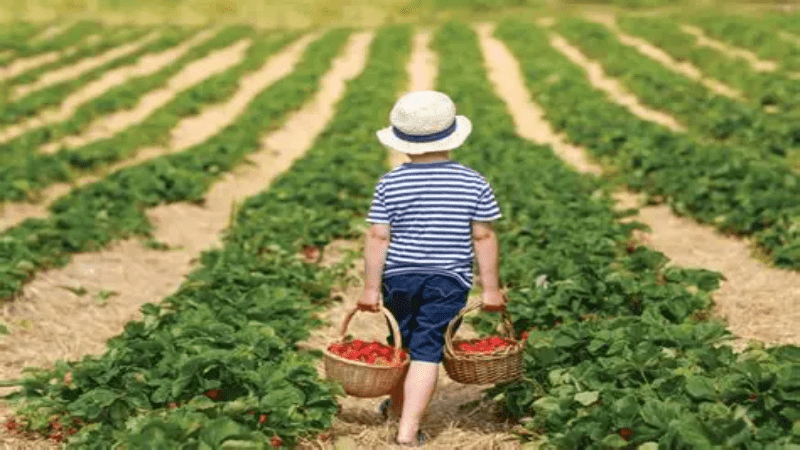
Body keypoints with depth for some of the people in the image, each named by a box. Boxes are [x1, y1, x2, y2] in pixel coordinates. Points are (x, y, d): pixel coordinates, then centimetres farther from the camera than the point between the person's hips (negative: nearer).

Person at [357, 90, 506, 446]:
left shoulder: (390, 184, -5)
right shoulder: (474, 183, -4)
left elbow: (377, 238, -6)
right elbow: (484, 237, -4)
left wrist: (370, 287, -1)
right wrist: (491, 287, 2)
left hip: (399, 276, 1)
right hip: (448, 280, -1)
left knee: (400, 345, 20)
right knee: (427, 351, 0)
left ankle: (397, 407, 41)